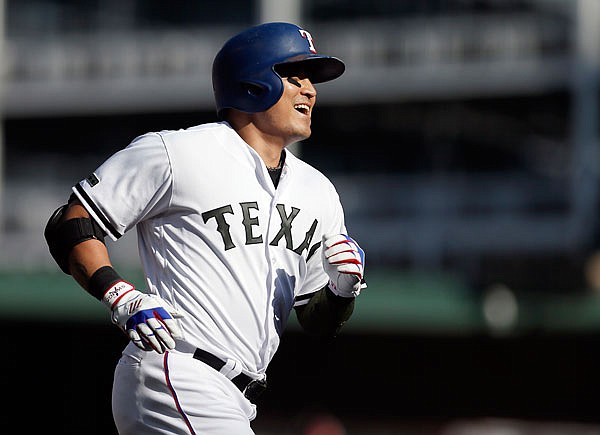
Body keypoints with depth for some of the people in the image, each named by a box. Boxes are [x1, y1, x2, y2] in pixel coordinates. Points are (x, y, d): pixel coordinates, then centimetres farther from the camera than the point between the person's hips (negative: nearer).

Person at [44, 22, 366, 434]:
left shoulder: (317, 192, 19)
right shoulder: (175, 153, -3)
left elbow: (319, 324, 21)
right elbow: (71, 226, -3)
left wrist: (345, 289, -1)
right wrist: (123, 298, -17)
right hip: (174, 381, -8)